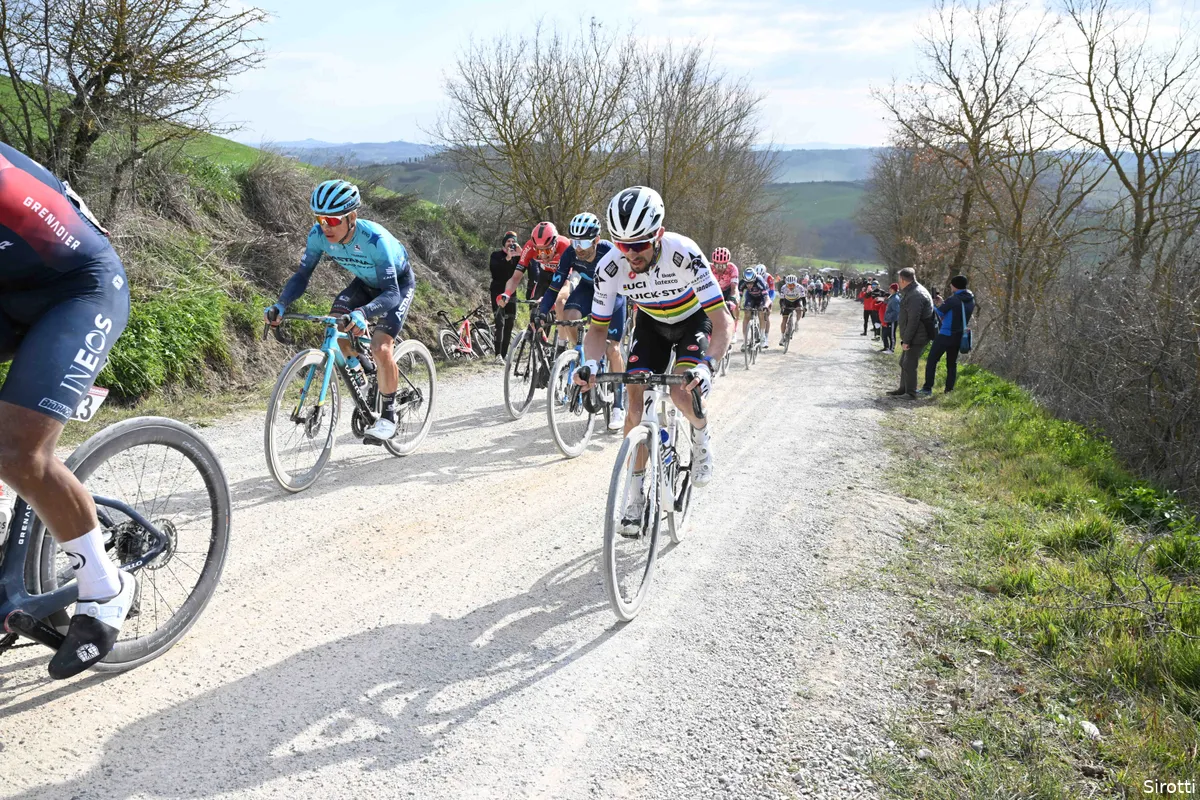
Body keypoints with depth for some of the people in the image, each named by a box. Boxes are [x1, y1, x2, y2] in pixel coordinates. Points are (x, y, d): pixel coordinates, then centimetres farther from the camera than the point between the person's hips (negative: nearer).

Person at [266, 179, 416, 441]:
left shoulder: (374, 239, -39)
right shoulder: (318, 235, -23)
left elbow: (391, 293, -42)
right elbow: (302, 275, -16)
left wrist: (362, 314, -60)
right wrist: (280, 305, -34)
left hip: (398, 283, -5)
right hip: (366, 282, 6)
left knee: (380, 348, -22)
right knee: (335, 323, -22)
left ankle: (388, 415, -4)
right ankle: (357, 375, 6)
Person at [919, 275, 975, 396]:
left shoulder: (953, 299, -17)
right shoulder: (971, 300, 6)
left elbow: (939, 313, -8)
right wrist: (943, 303, 13)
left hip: (945, 335, -7)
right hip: (958, 336, 7)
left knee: (932, 360, 0)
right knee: (952, 363, 13)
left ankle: (927, 388, -4)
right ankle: (949, 390, 12)